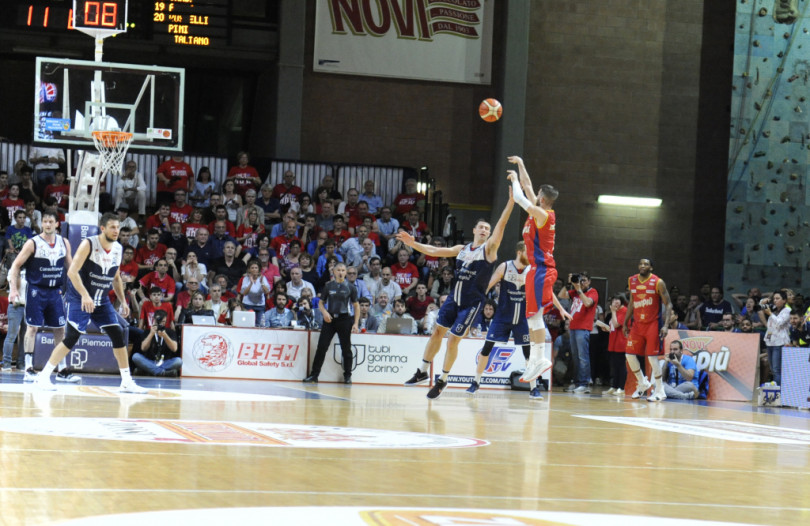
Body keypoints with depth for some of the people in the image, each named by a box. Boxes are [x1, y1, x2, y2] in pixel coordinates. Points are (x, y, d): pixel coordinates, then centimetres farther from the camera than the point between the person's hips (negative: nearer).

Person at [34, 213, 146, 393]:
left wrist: (123, 302, 10)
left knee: (118, 336, -1)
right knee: (71, 338, -13)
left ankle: (127, 382, 5)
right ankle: (43, 376, -5)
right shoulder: (89, 244, -15)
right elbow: (72, 271, -21)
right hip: (79, 299, -6)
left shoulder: (118, 249, 5)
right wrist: (85, 295, -30)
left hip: (102, 301, 6)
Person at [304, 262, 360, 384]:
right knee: (322, 347, -4)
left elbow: (356, 306, 7)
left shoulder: (350, 288, 4)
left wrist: (355, 323, -2)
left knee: (346, 349, 4)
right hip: (329, 319, 1)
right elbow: (321, 303, 12)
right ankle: (314, 375, -1)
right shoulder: (328, 286, 7)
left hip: (344, 320, -1)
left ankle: (347, 376, 14)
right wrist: (324, 312, -10)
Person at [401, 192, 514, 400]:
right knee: (437, 331, 9)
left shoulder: (489, 248, -6)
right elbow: (433, 251, 14)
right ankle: (422, 372, 22)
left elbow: (501, 224, -17)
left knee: (453, 340, -4)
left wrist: (511, 201, -26)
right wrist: (413, 243, 5)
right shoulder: (462, 249, 10)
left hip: (472, 303, -6)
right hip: (454, 298, 6)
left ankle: (442, 380, 12)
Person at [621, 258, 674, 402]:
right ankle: (643, 383, 23)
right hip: (637, 324, 6)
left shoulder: (658, 283, -11)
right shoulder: (632, 281, 5)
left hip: (652, 324, -6)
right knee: (630, 355, 2)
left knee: (652, 356, -9)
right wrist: (625, 323, 15)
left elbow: (668, 304, -10)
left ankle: (660, 391, 0)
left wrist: (665, 325, -19)